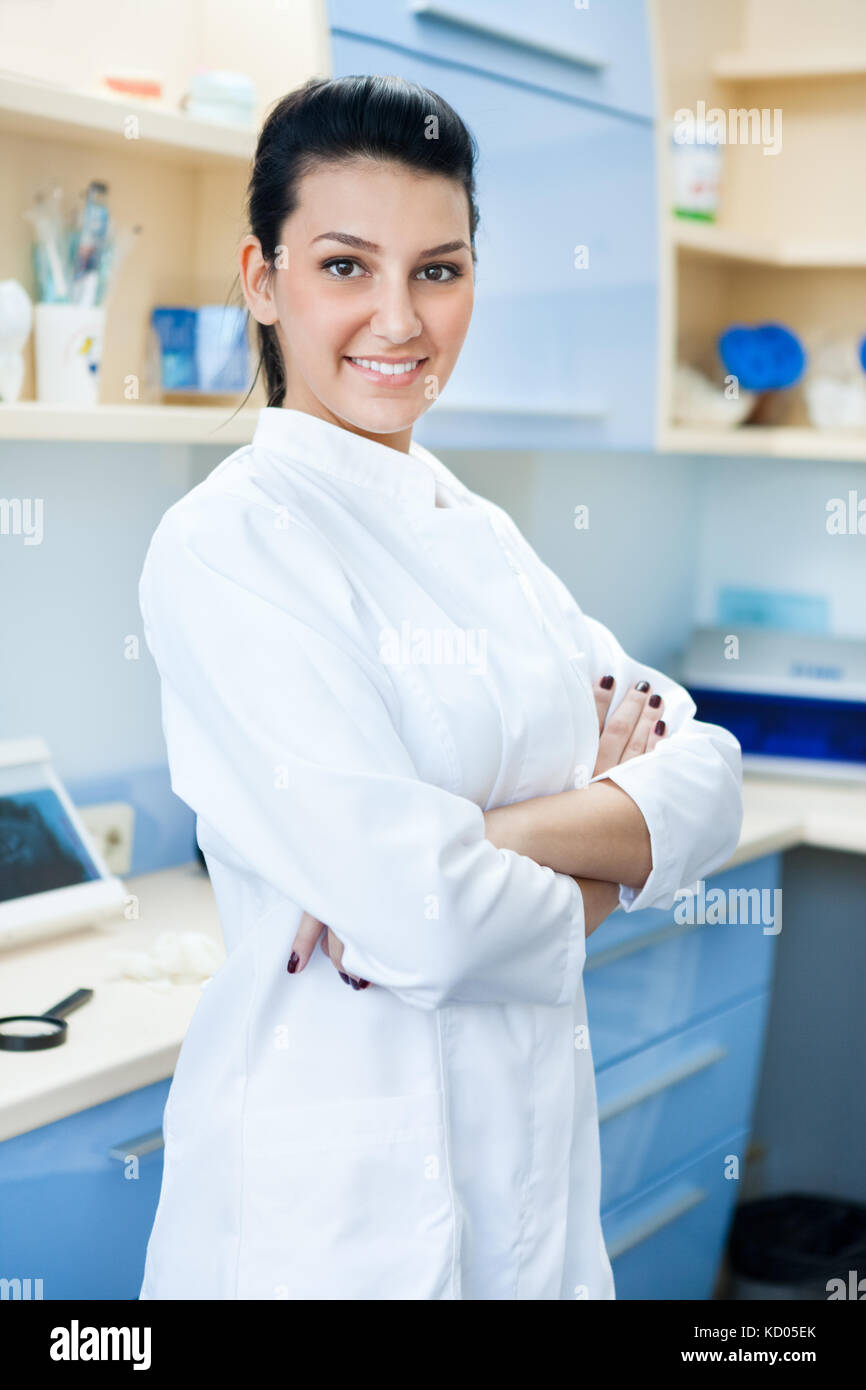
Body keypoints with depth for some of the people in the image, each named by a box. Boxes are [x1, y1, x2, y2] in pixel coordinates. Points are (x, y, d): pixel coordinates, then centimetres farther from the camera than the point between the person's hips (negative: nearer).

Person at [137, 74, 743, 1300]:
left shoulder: (481, 534, 7)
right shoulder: (228, 542, -16)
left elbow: (708, 780, -2)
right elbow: (420, 914, -24)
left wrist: (491, 837, -19)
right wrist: (610, 841, -5)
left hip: (536, 1142, 7)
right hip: (340, 1179, -6)